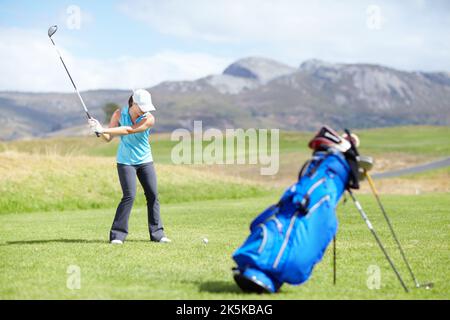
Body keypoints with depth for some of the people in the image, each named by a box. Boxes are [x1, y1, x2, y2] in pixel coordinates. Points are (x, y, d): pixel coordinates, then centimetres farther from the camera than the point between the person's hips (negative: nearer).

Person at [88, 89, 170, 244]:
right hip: (125, 162, -1)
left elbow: (129, 130, -27)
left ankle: (157, 233, 11)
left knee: (153, 195, -1)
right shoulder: (118, 114, -8)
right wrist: (99, 130, -26)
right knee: (129, 196, -15)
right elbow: (108, 138, -5)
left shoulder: (149, 118, -15)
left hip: (145, 161, 1)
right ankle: (117, 234, -9)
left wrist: (103, 129, -32)